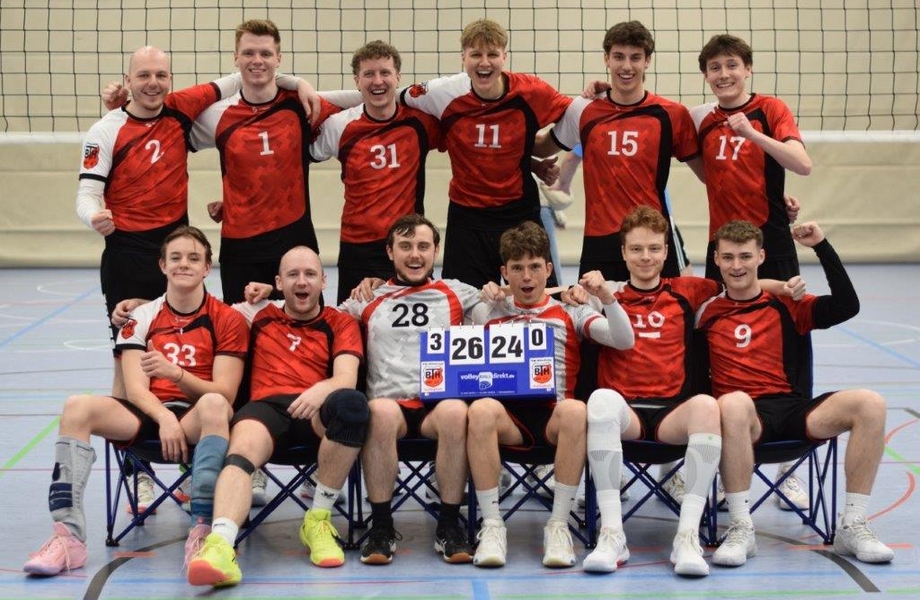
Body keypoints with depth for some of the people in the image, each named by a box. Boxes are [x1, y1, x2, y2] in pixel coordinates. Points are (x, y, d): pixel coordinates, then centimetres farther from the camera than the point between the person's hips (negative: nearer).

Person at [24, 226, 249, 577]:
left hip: (197, 418, -3)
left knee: (214, 406, -38)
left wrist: (175, 373, -23)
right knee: (78, 407, -24)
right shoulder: (142, 318, 11)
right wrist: (165, 418, -22)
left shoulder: (227, 320, 4)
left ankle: (203, 527, -44)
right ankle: (68, 535, -33)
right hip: (149, 415, 3)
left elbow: (224, 394, -6)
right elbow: (135, 389, -1)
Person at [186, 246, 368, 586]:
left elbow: (346, 378, 2)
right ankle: (220, 546, -58)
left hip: (316, 409, -1)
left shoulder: (341, 324, 19)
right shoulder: (260, 315, 26)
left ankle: (318, 519, -20)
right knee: (241, 450, -35)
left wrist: (323, 389, -24)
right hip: (267, 406, 1)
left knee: (352, 404, -36)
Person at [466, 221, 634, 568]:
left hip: (552, 413, 0)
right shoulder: (490, 312, 26)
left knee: (575, 410, -38)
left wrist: (606, 298, -5)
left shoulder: (569, 313, 23)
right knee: (481, 409, -37)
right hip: (506, 414, 0)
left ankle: (559, 525, -30)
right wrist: (485, 301, 10)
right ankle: (491, 524, -31)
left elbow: (624, 340, 11)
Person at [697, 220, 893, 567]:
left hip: (795, 410, 2)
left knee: (869, 403, -23)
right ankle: (741, 529, -32)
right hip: (745, 416, -2)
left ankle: (853, 526, -16)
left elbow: (847, 306, 2)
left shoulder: (787, 306, 17)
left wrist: (821, 246, 0)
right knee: (732, 403, -40)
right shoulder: (707, 312, 17)